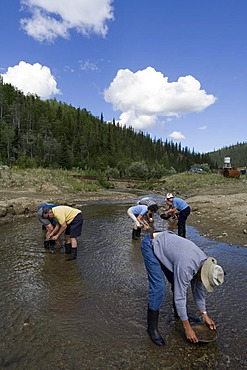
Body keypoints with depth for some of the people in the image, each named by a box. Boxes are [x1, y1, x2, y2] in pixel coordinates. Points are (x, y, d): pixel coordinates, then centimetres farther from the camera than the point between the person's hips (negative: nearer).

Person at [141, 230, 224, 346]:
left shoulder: (205, 262, -9)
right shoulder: (186, 267, -34)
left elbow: (199, 288, 6)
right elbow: (179, 296, -25)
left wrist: (204, 315, 10)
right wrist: (187, 327, -15)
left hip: (166, 241, 8)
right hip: (151, 245, -8)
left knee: (178, 283, 8)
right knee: (158, 288, -15)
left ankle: (178, 313, 31)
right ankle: (152, 328, 1)